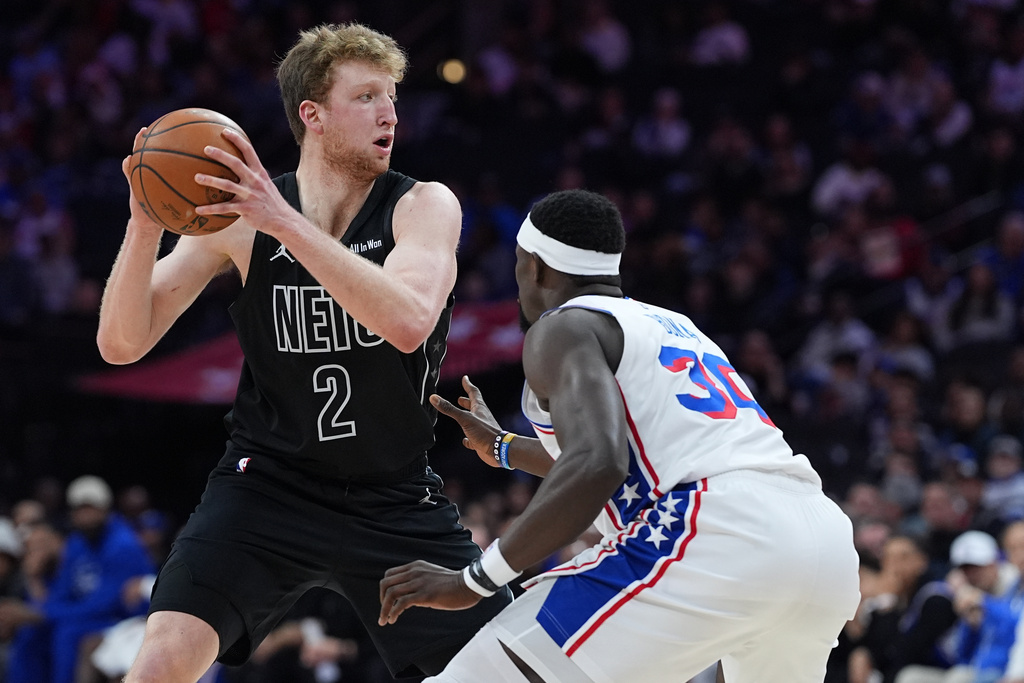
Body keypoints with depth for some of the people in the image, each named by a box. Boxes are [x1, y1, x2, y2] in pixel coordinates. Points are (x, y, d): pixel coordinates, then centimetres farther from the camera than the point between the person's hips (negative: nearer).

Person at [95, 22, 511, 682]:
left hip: (394, 497, 1)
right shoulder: (239, 214, -6)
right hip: (268, 479, 0)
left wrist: (285, 222, -37)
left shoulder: (424, 206, -10)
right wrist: (145, 225, -25)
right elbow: (122, 344, -8)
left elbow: (408, 322, -32)